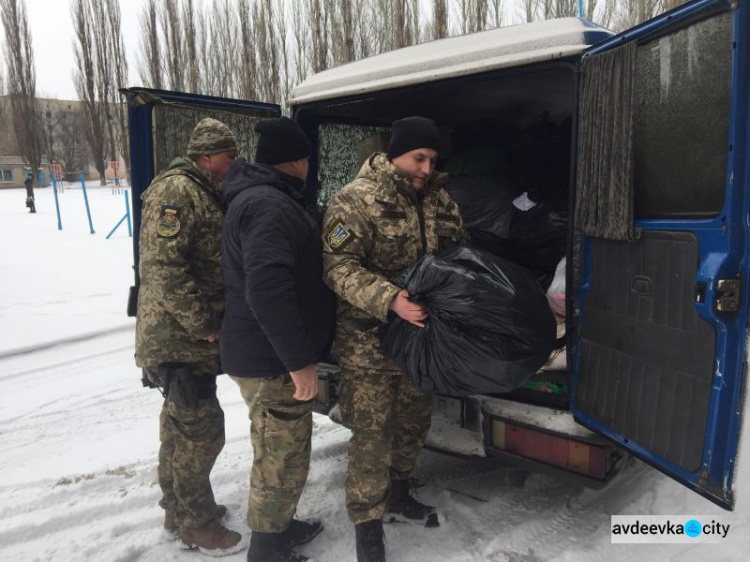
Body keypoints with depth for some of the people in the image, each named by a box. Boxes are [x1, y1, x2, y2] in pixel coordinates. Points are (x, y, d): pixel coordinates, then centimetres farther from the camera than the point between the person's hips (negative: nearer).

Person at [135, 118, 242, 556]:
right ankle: (195, 522, 18)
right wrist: (204, 325, -22)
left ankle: (179, 507, 37)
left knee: (181, 424, 20)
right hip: (180, 339, -10)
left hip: (190, 338, 10)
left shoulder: (206, 194, 14)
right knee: (202, 430, -1)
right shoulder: (176, 191, -17)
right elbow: (162, 266, -26)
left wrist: (209, 323, 12)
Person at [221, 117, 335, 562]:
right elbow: (267, 292, -30)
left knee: (282, 454, 24)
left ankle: (283, 526, 42)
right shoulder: (270, 206, -21)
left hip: (270, 355, 11)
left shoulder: (265, 198, 15)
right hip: (273, 362, -11)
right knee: (281, 461, 4)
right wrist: (299, 362, -25)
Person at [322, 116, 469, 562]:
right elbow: (340, 267, -19)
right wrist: (389, 299, -32)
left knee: (415, 420, 20)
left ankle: (397, 492, 43)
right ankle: (367, 521, 21)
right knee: (372, 432, 1)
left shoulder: (440, 199, 7)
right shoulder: (356, 200, -13)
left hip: (423, 334, 7)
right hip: (369, 340, -6)